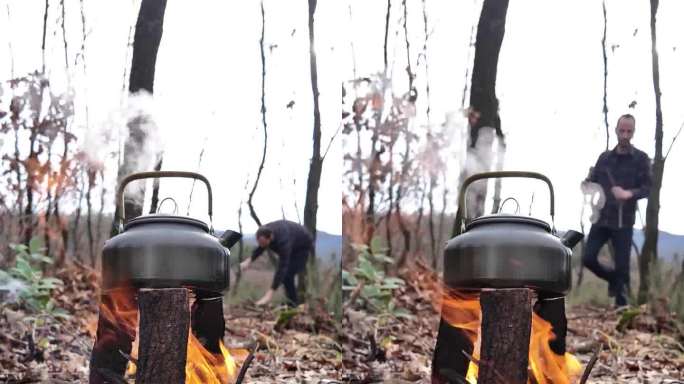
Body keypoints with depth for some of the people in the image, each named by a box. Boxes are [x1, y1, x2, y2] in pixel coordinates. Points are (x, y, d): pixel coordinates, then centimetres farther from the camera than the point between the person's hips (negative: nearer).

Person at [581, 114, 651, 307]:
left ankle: (621, 305, 7)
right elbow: (593, 182, 15)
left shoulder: (641, 159, 0)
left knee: (622, 266, -3)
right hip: (602, 218, 3)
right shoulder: (605, 157, 10)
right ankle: (612, 279, 26)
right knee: (588, 258, -1)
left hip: (623, 221, -3)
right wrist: (586, 184, -9)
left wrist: (630, 193, -26)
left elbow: (647, 188, -6)